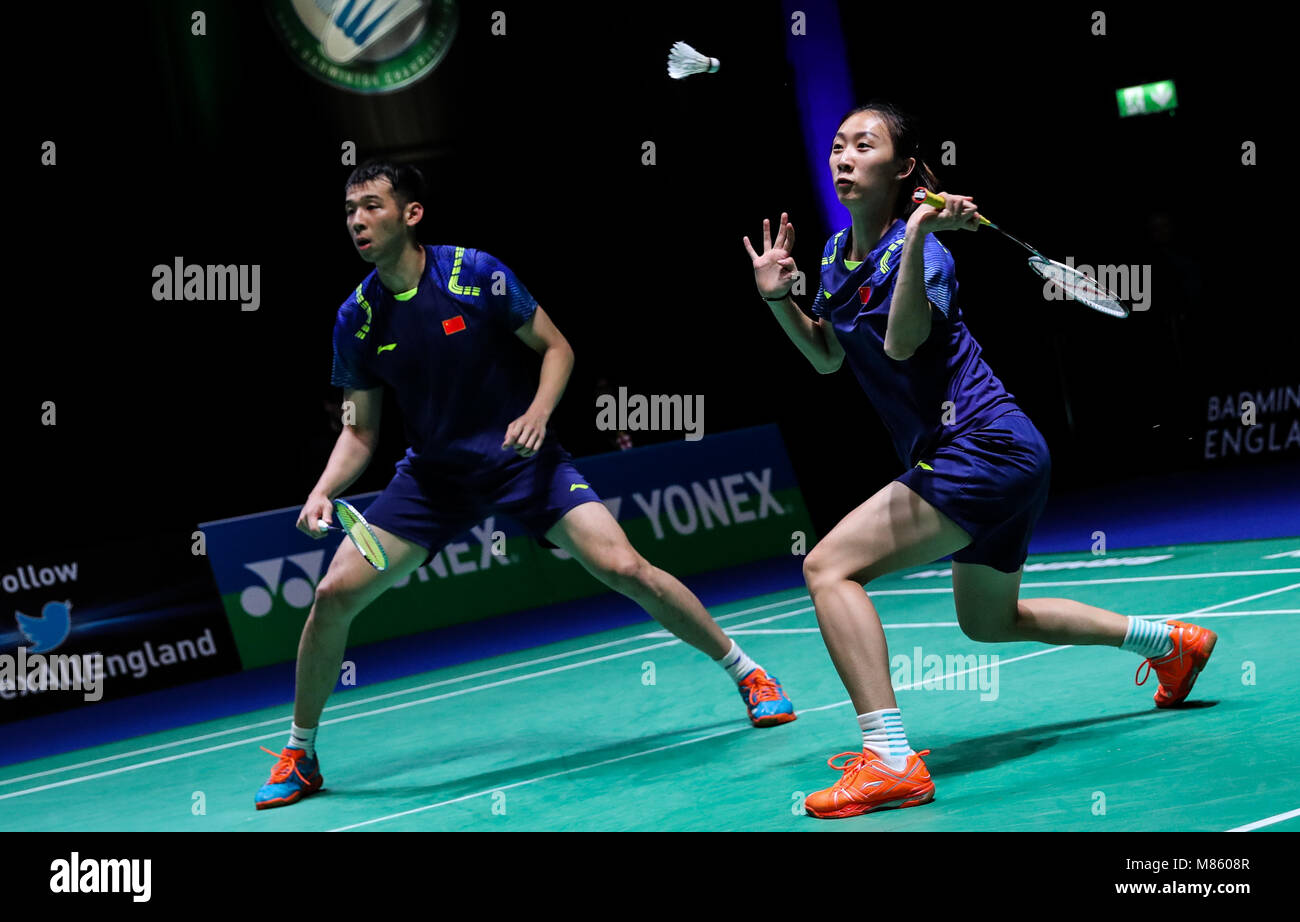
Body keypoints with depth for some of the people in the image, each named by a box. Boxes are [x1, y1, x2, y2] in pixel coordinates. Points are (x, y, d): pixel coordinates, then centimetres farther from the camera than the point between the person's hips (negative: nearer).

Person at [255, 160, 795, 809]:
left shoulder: (476, 274, -14)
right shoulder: (357, 319, -5)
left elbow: (556, 349, -3)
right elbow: (360, 430, 4)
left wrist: (537, 413, -21)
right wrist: (324, 490, -14)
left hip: (522, 461, -3)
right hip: (433, 475, 3)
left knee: (624, 568, -19)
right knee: (334, 593, -10)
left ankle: (746, 672, 2)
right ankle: (299, 755, 8)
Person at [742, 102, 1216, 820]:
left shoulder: (922, 250, -16)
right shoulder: (837, 253, 10)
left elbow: (902, 342, -35)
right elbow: (828, 357, 21)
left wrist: (916, 234, -40)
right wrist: (778, 297, 6)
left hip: (982, 450, -10)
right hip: (997, 459, 10)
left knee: (829, 566, -21)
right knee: (989, 621, 27)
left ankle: (891, 761, -27)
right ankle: (1174, 642, 41)